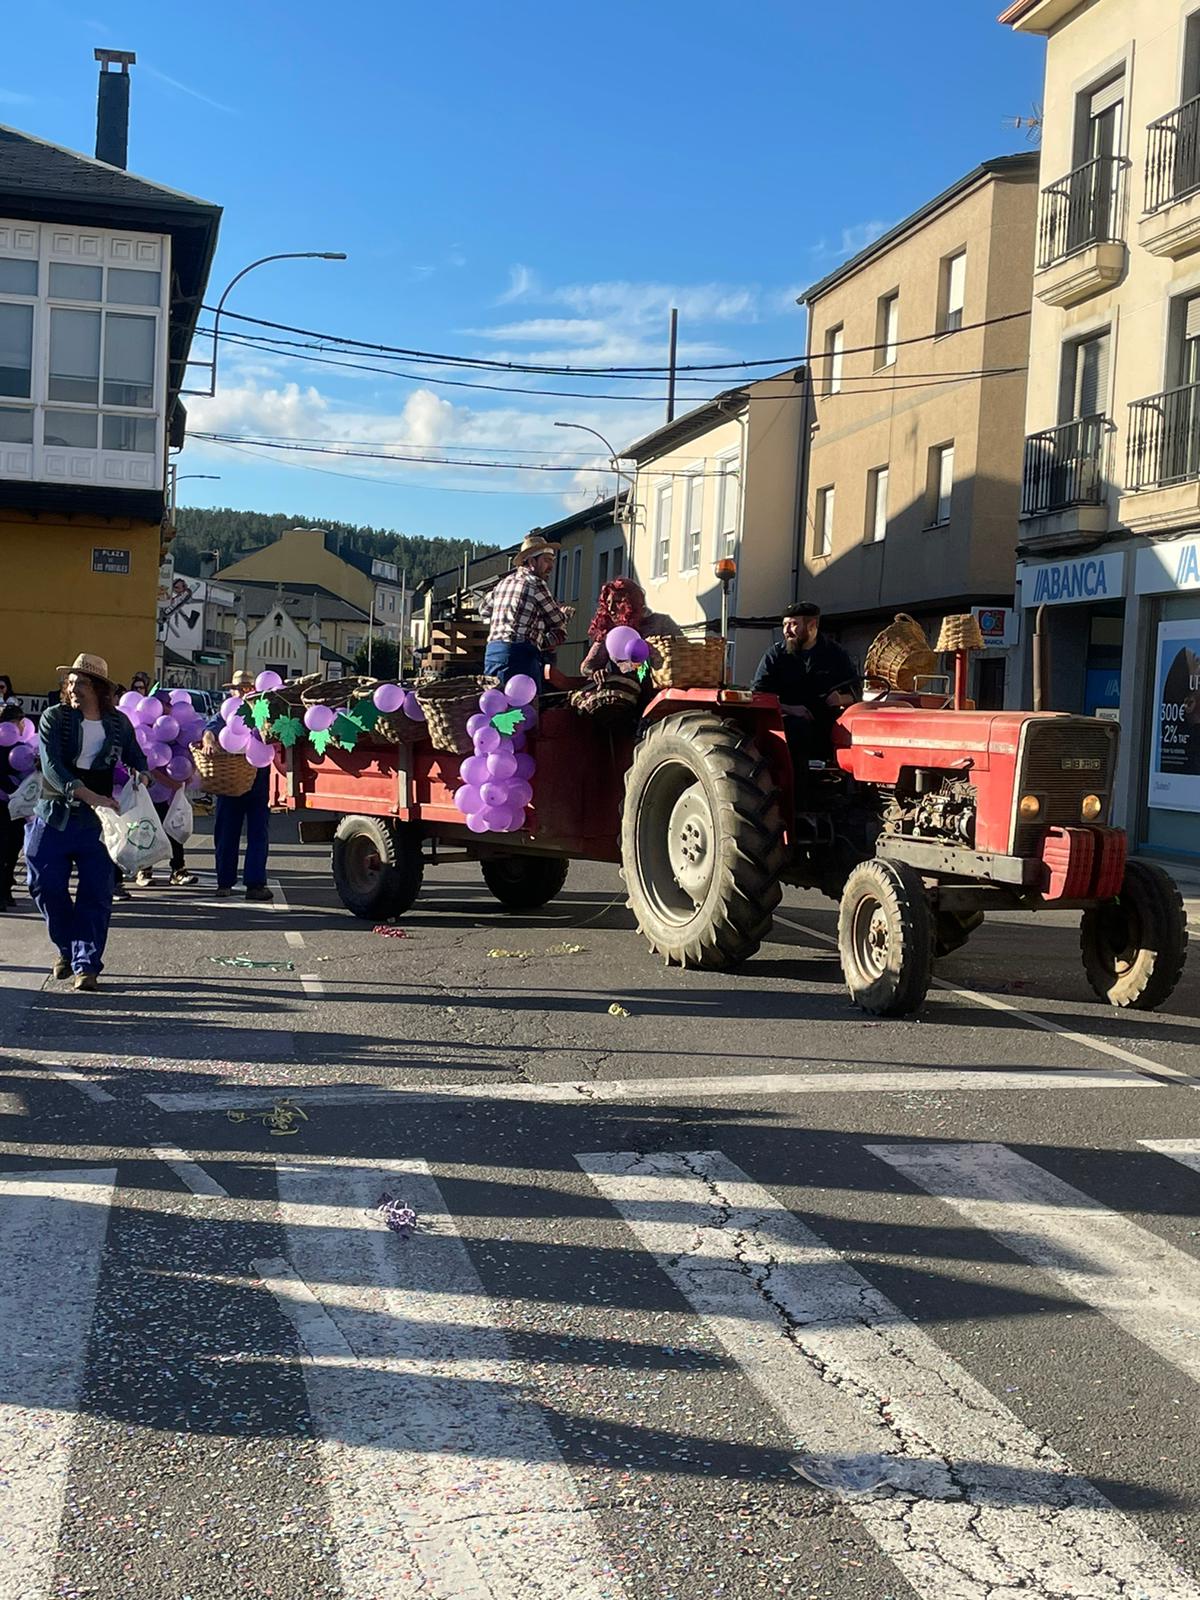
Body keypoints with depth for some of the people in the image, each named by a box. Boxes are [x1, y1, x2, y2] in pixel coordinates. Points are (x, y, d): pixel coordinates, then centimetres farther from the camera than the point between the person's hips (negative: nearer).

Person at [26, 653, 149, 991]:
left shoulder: (119, 723, 3)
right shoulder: (54, 717, -5)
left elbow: (136, 758, 19)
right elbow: (51, 767, -17)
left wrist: (141, 775, -7)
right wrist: (91, 796, -28)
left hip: (96, 822, 1)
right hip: (54, 816, -1)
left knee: (96, 895, -3)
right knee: (46, 887, 2)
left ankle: (86, 963, 3)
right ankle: (68, 948, 23)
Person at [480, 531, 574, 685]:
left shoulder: (504, 581, 19)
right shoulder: (536, 583, -3)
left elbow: (484, 609, 34)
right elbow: (558, 621, 6)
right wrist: (567, 613, 28)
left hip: (491, 651, 8)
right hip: (520, 653, -8)